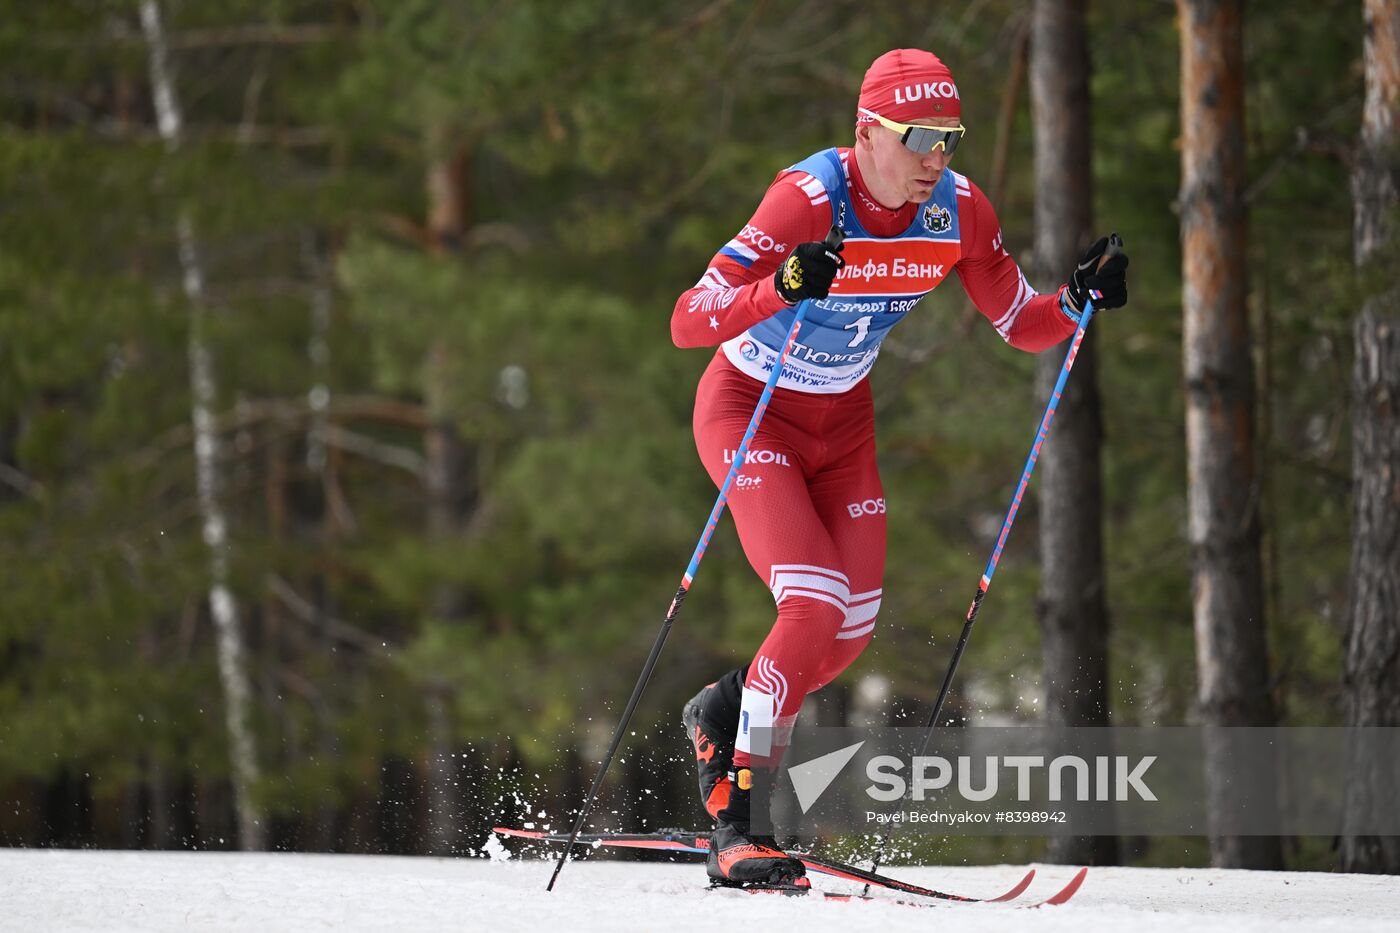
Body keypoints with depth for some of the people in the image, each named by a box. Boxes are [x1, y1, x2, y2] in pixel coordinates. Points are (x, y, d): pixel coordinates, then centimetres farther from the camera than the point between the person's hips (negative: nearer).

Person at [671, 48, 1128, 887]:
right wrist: (783, 288, -50)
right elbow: (688, 323, -33)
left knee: (853, 629, 5)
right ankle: (732, 822, -14)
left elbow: (1023, 326, -1)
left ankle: (724, 714, 34)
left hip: (843, 422, 6)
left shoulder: (959, 211, -13)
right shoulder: (808, 200, -29)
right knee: (815, 607, -21)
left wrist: (1080, 300, -23)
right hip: (748, 410, -6)